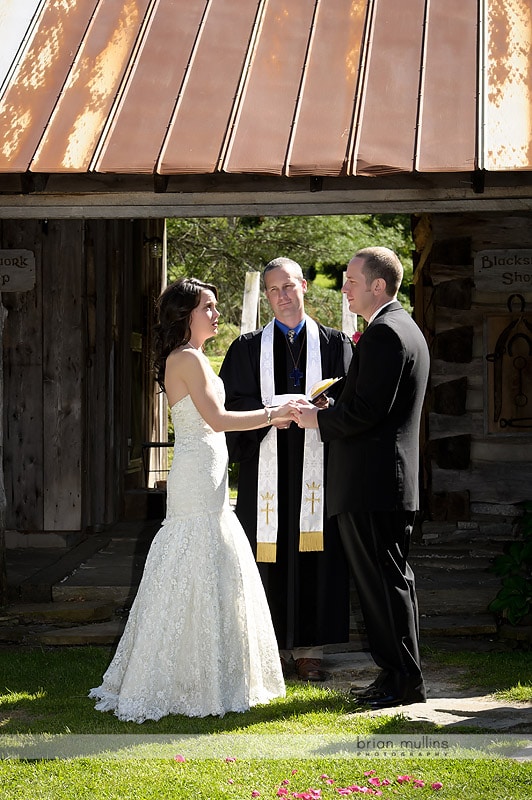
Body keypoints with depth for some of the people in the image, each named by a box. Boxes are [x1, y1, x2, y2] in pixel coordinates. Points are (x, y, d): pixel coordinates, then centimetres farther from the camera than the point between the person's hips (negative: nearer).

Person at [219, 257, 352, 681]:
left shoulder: (335, 343, 10)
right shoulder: (248, 348, 11)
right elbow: (234, 404, 4)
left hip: (316, 465, 0)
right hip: (267, 467, 0)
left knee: (316, 554, -2)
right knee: (271, 556, -1)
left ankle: (311, 647, 4)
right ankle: (278, 646, 5)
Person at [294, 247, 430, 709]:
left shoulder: (383, 334, -17)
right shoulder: (406, 329, 17)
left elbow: (367, 411, -23)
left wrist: (317, 419, -9)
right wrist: (330, 408, 13)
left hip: (371, 482, -11)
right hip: (395, 480, 11)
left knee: (382, 581, -5)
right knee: (392, 579, 15)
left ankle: (402, 679, 0)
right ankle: (404, 674, 21)